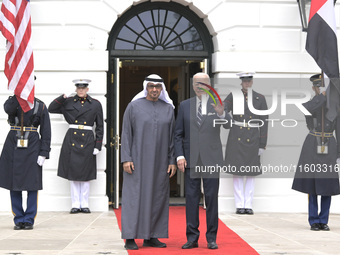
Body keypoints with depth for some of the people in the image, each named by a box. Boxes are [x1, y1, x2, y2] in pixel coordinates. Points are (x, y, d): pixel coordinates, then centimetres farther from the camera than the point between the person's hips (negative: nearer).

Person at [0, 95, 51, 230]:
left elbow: (46, 131, 0)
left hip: (32, 148, -1)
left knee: (32, 185, 0)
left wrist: (44, 153, -8)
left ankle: (29, 220, 9)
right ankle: (19, 219, 13)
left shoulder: (40, 105, 3)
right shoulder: (12, 101, 7)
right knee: (13, 184, 4)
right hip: (13, 146, 2)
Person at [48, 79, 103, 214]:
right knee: (73, 173, 3)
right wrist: (63, 97, -6)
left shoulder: (95, 104, 5)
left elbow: (99, 127, 6)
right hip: (71, 141, 1)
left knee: (85, 174, 3)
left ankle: (84, 205, 11)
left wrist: (98, 145, -1)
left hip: (87, 142, -1)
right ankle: (75, 204, 9)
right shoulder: (68, 102, 6)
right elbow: (51, 109, 6)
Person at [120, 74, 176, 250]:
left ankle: (150, 237, 13)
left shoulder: (168, 109, 7)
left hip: (159, 161, 3)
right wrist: (126, 159, -11)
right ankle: (130, 238, 0)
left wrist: (172, 161, 1)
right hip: (137, 159, -3)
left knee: (157, 197, 5)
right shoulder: (134, 106, -1)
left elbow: (172, 136, 8)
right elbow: (126, 133, -3)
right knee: (134, 196, -4)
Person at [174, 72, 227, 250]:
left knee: (212, 198, 2)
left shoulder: (217, 105, 2)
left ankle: (211, 238, 9)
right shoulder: (185, 106, 9)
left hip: (211, 159, -2)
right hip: (191, 160, 2)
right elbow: (178, 133, 8)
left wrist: (221, 113, -37)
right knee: (191, 198, 3)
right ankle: (192, 238, 9)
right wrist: (179, 156, -3)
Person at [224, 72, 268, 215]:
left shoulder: (260, 99, 5)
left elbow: (264, 122, 4)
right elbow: (223, 109, -10)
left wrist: (262, 144, -1)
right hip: (236, 138, 0)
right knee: (237, 172, 0)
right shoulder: (233, 96, 5)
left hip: (252, 139, 1)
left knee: (251, 172, 4)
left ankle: (248, 205, 9)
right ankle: (239, 205, 5)